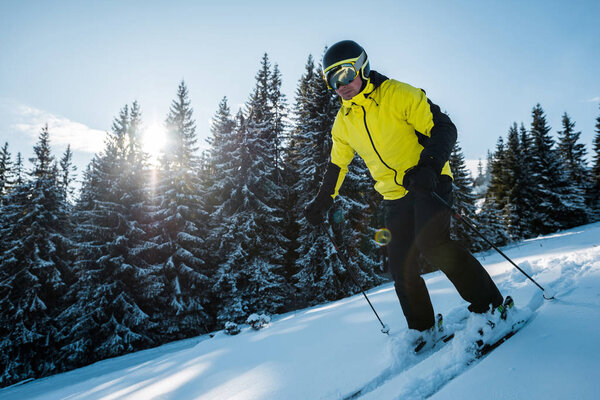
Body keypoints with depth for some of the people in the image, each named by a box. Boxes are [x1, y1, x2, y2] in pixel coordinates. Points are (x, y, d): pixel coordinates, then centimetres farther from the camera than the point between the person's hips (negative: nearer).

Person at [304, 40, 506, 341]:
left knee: (431, 244, -26)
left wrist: (428, 166, -30)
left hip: (429, 182, -5)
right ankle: (422, 331, 17)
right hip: (395, 195, 6)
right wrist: (322, 202, 18)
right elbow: (337, 165, 20)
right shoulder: (343, 122, 7)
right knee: (400, 266, 2)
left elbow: (444, 129, -13)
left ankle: (488, 304, -5)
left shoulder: (399, 95, -10)